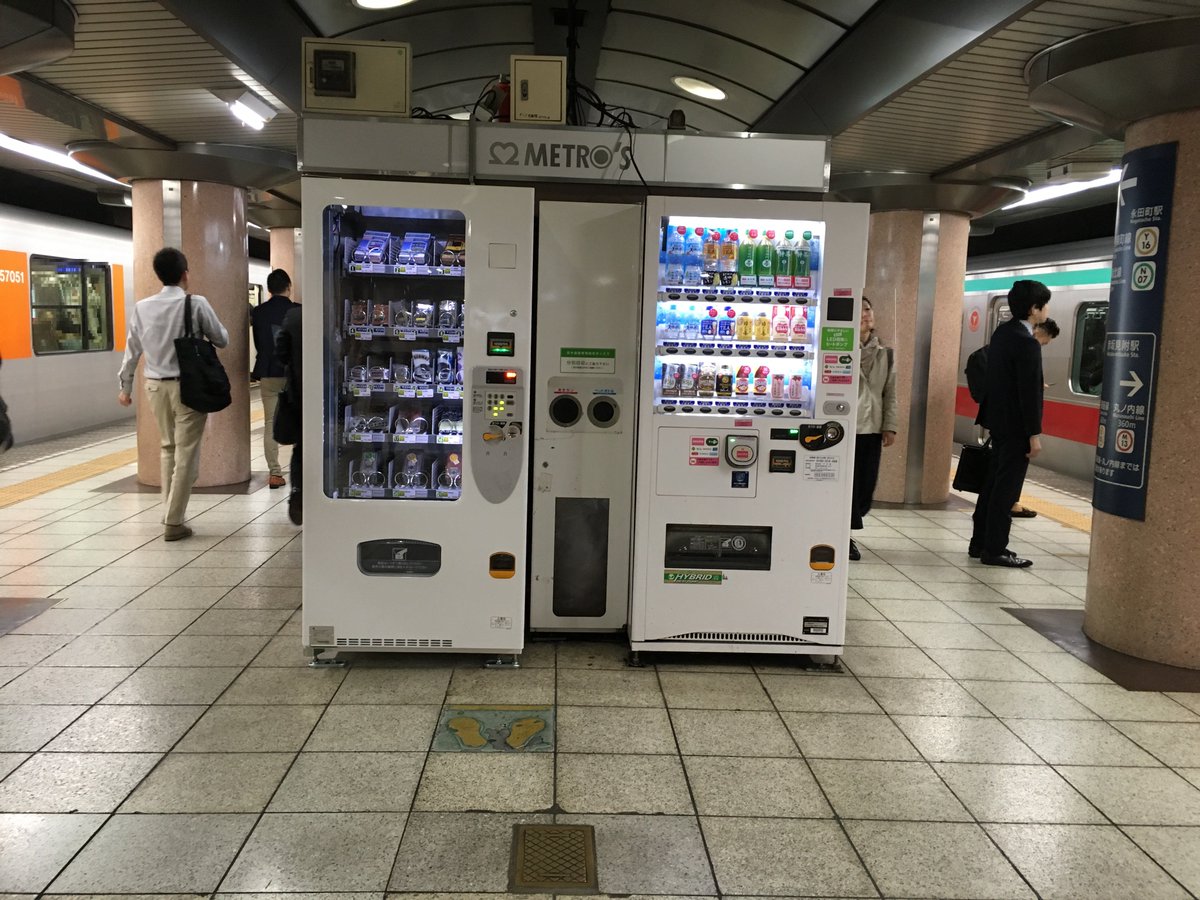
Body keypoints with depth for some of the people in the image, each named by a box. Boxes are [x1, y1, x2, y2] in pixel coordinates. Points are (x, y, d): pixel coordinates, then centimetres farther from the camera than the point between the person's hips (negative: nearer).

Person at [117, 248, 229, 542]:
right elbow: (222, 339, -2)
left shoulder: (142, 307, 1)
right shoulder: (196, 303, -11)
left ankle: (169, 513, 24)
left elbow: (132, 349, 9)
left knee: (169, 449, 20)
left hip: (155, 386, 5)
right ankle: (173, 523, 1)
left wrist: (125, 386, 19)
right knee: (186, 454, 1)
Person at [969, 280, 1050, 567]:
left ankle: (980, 542, 22)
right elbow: (1029, 393, -21)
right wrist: (1034, 434, -17)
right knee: (1007, 487, -2)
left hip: (998, 419, 9)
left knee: (994, 482, 15)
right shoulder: (1027, 343, -20)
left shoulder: (1002, 333, 9)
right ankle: (994, 549, 5)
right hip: (1015, 425, -9)